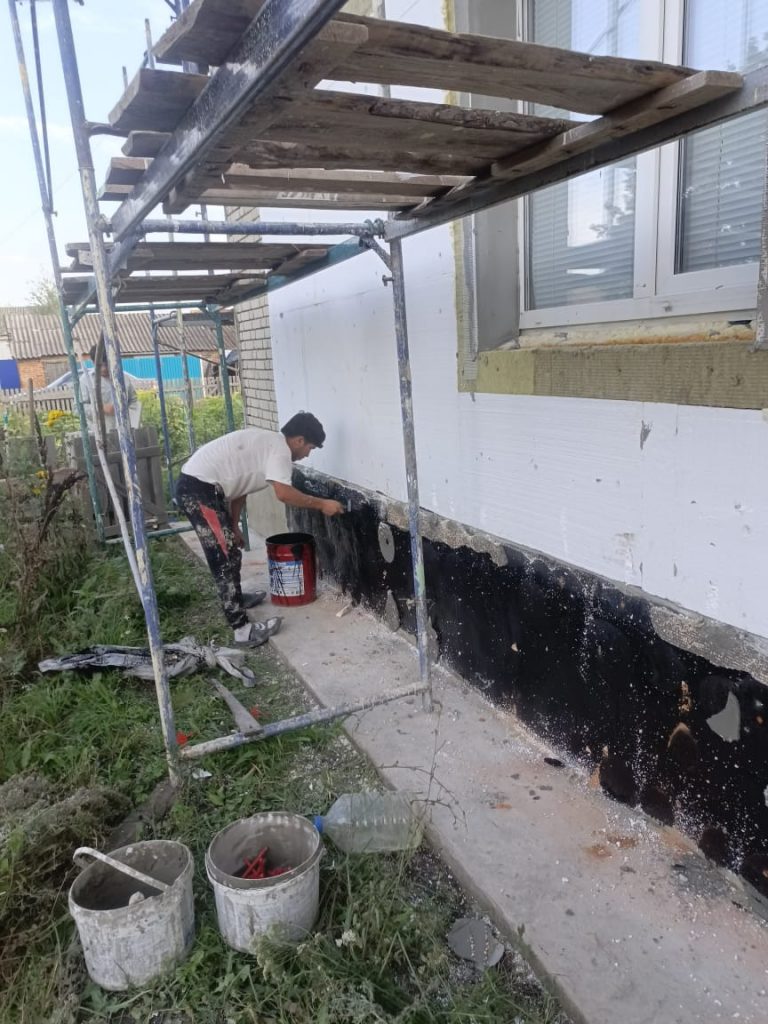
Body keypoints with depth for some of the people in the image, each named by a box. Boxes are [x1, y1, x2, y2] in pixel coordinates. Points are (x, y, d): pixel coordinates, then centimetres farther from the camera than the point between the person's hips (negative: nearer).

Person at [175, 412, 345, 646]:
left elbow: (238, 486, 23)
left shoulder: (266, 442, 20)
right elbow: (283, 493, -25)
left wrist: (233, 527, 24)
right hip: (198, 488, -11)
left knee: (227, 551, 25)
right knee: (226, 558, -8)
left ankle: (235, 599, 44)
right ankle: (242, 629, -5)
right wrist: (321, 504, -13)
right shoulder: (279, 448, -10)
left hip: (197, 485, 11)